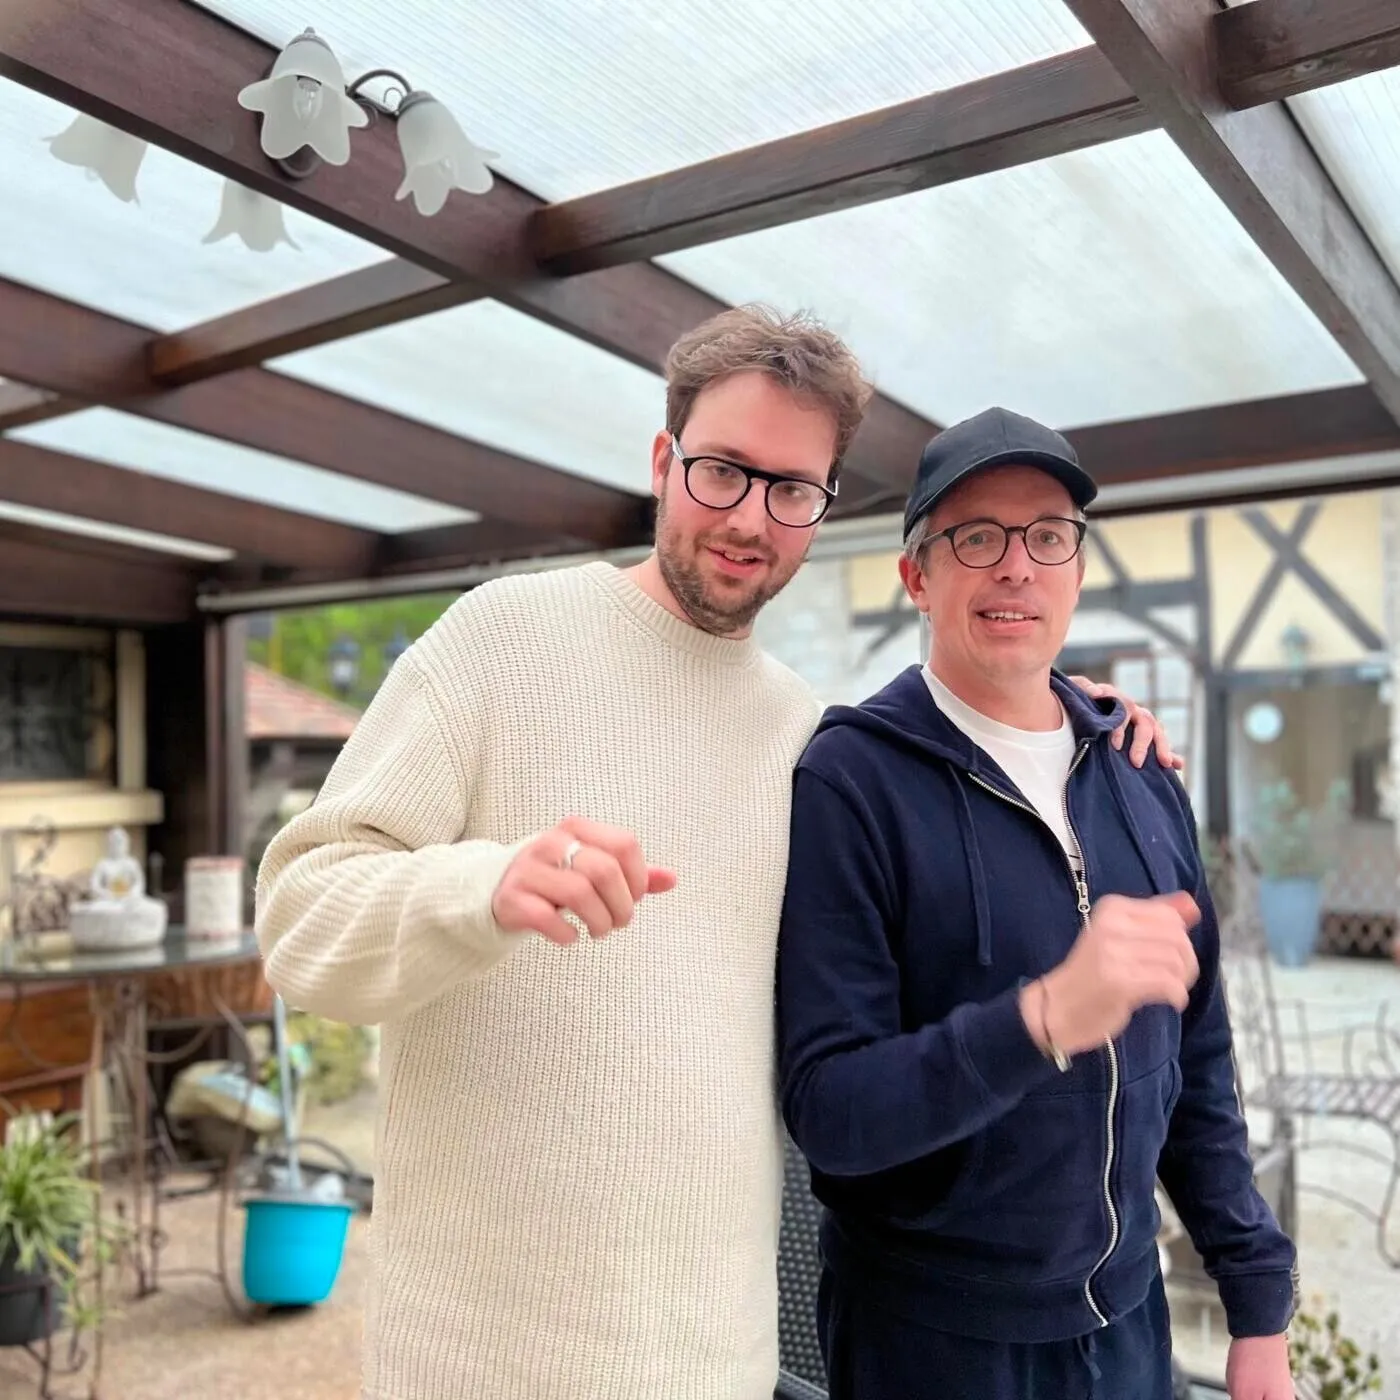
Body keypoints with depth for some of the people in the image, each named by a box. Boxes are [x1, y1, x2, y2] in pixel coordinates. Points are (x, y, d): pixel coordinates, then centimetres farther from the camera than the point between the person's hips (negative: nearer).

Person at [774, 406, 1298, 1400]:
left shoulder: (1146, 783, 1)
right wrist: (1045, 1018, -36)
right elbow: (829, 1110, -22)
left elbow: (1197, 1068, 7)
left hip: (1128, 1317, 5)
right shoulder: (849, 780, -18)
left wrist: (1261, 1303, 7)